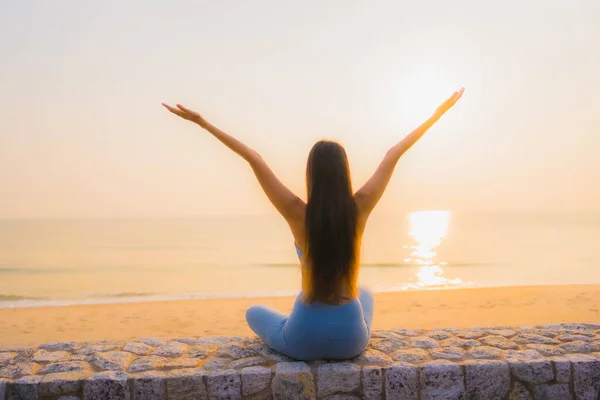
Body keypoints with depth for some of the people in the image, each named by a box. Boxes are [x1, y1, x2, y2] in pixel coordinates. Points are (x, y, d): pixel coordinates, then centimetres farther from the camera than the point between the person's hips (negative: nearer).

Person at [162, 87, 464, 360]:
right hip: (351, 338, 2)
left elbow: (254, 159, -11)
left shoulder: (298, 214, -16)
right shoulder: (359, 209, -13)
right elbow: (393, 155, -3)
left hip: (304, 340, -1)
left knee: (254, 313, 31)